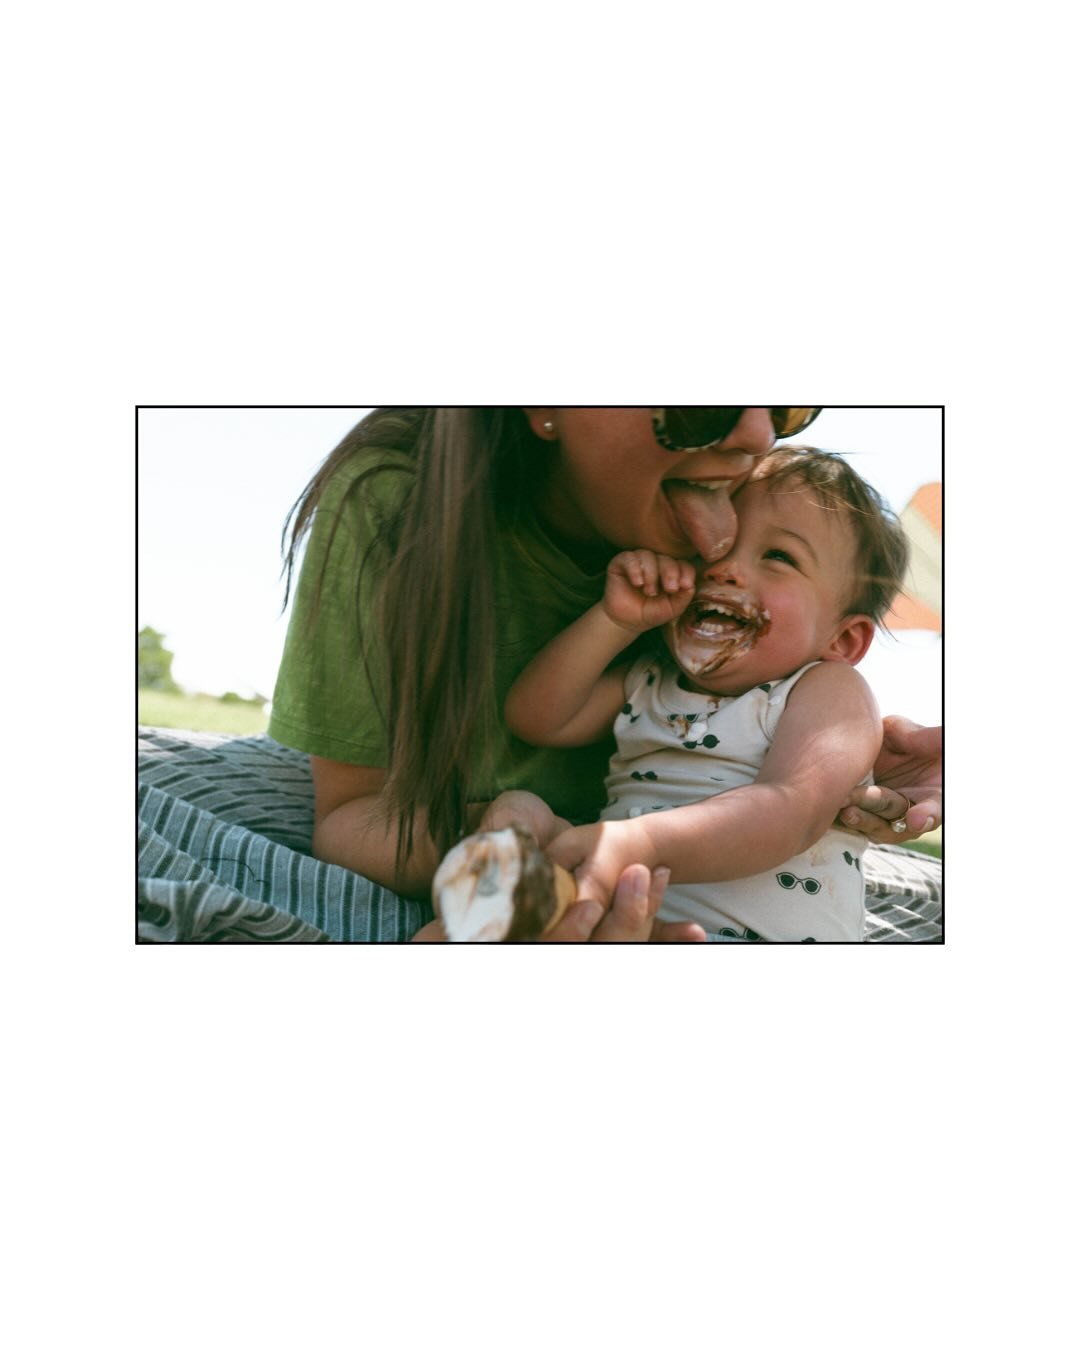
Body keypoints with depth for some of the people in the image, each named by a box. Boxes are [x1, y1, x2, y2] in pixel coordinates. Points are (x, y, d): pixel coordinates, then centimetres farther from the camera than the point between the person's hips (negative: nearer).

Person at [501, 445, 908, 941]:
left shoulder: (830, 690, 2)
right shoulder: (646, 681, 21)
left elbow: (795, 810, -17)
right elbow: (534, 718, 14)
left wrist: (638, 845, -34)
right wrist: (618, 621, 2)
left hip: (766, 935, -6)